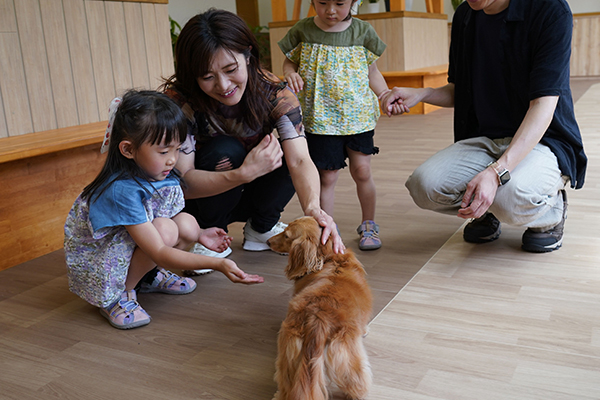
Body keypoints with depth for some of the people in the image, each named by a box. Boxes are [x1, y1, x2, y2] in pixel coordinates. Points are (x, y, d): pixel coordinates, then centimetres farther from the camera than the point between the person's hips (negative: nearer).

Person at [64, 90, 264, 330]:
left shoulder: (163, 176, -10)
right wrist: (218, 264, -39)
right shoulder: (122, 190, -33)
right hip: (95, 264, -7)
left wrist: (198, 234, -4)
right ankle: (116, 297, -10)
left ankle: (150, 276, 11)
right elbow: (159, 253, -33)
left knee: (187, 223, -13)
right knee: (165, 230, -30)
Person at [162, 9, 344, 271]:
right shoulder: (180, 101, -28)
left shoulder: (274, 94, -23)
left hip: (244, 197, 3)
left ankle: (260, 229, 0)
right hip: (200, 198, -2)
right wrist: (244, 174, -46)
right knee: (226, 150, -32)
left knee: (284, 156, -26)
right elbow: (181, 182, -30)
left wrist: (313, 208, -55)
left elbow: (300, 160, -34)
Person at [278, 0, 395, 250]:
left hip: (358, 115, 1)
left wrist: (385, 94, -6)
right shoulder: (302, 31, -1)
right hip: (321, 118, -1)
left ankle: (368, 225, 24)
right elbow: (290, 60, 11)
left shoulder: (362, 31, 2)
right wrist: (290, 73, -12)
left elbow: (372, 71, 10)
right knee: (327, 176, 1)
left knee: (361, 171, 4)